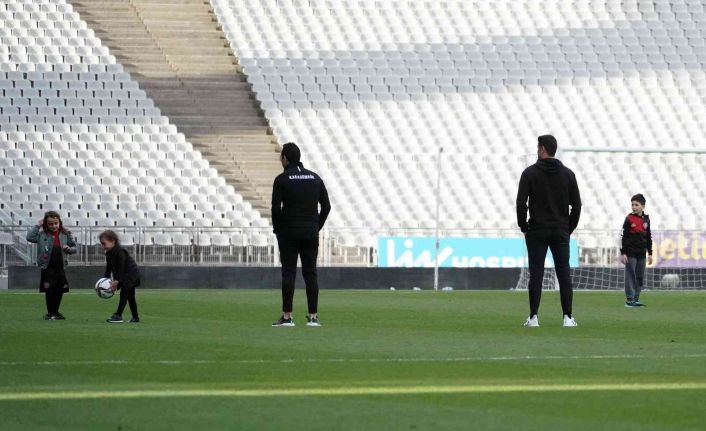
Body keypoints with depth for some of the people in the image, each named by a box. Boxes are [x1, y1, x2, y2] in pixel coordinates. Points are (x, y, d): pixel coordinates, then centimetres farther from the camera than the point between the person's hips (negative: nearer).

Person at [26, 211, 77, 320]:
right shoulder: (42, 234, -2)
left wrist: (69, 249, -10)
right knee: (49, 291, -1)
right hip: (47, 267, -3)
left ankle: (55, 312, 21)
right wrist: (37, 226, -13)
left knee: (60, 291, 7)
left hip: (60, 267, 3)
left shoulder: (65, 234, 5)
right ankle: (50, 313, 9)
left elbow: (74, 248, 13)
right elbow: (30, 237, -16)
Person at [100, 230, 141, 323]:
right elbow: (108, 268, 7)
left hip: (131, 275, -10)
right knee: (130, 296, 13)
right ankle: (135, 317, 19)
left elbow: (121, 268, -29)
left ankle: (118, 315, -19)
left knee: (124, 294, -14)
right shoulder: (109, 254, 5)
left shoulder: (120, 253, -25)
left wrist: (116, 281, -34)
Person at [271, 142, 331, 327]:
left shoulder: (282, 179, -5)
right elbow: (326, 206, 7)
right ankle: (313, 316, 2)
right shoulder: (315, 178, 9)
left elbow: (276, 208, -10)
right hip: (311, 232, 4)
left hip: (289, 233, -4)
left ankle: (287, 316, -6)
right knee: (310, 274, 5)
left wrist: (277, 229, 3)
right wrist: (317, 227, 13)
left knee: (288, 273, -3)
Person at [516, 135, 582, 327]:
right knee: (564, 274, 2)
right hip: (561, 232, 2)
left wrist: (524, 227, 2)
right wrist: (569, 228, 11)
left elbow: (521, 203, -9)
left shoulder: (530, 173, -5)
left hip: (537, 232, -2)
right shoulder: (567, 174, 3)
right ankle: (568, 317, -2)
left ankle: (533, 317, -2)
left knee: (536, 274, 0)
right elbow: (576, 205, 2)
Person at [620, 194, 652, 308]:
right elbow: (624, 237, -4)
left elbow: (648, 238, 15)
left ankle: (636, 299, 12)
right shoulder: (629, 219, -4)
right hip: (630, 253, -5)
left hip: (641, 253, 5)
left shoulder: (646, 219, 9)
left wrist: (650, 253, 13)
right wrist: (623, 253, -9)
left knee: (640, 277, 6)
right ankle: (629, 299, -1)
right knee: (630, 276, -4)